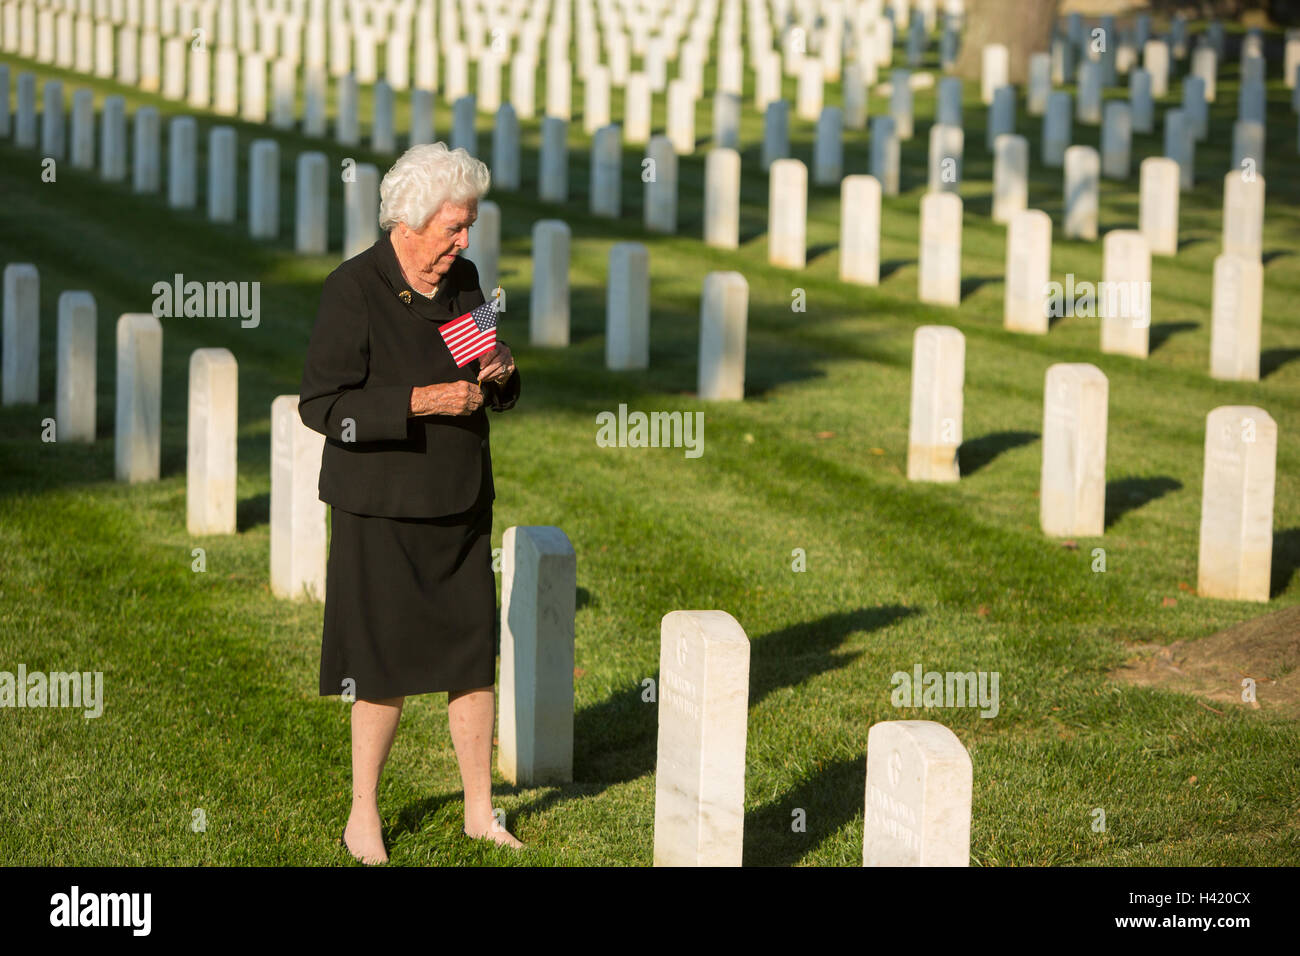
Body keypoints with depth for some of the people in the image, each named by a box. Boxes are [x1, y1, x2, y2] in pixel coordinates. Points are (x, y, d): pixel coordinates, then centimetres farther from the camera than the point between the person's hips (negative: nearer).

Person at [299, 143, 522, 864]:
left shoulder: (462, 280, 7)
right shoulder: (353, 291, -14)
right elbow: (322, 404, -18)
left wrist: (499, 376, -5)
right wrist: (421, 402, -24)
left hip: (460, 507, 6)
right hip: (381, 513, -6)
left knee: (474, 660, 8)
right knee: (385, 672, 0)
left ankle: (480, 811, 21)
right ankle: (362, 818, 16)